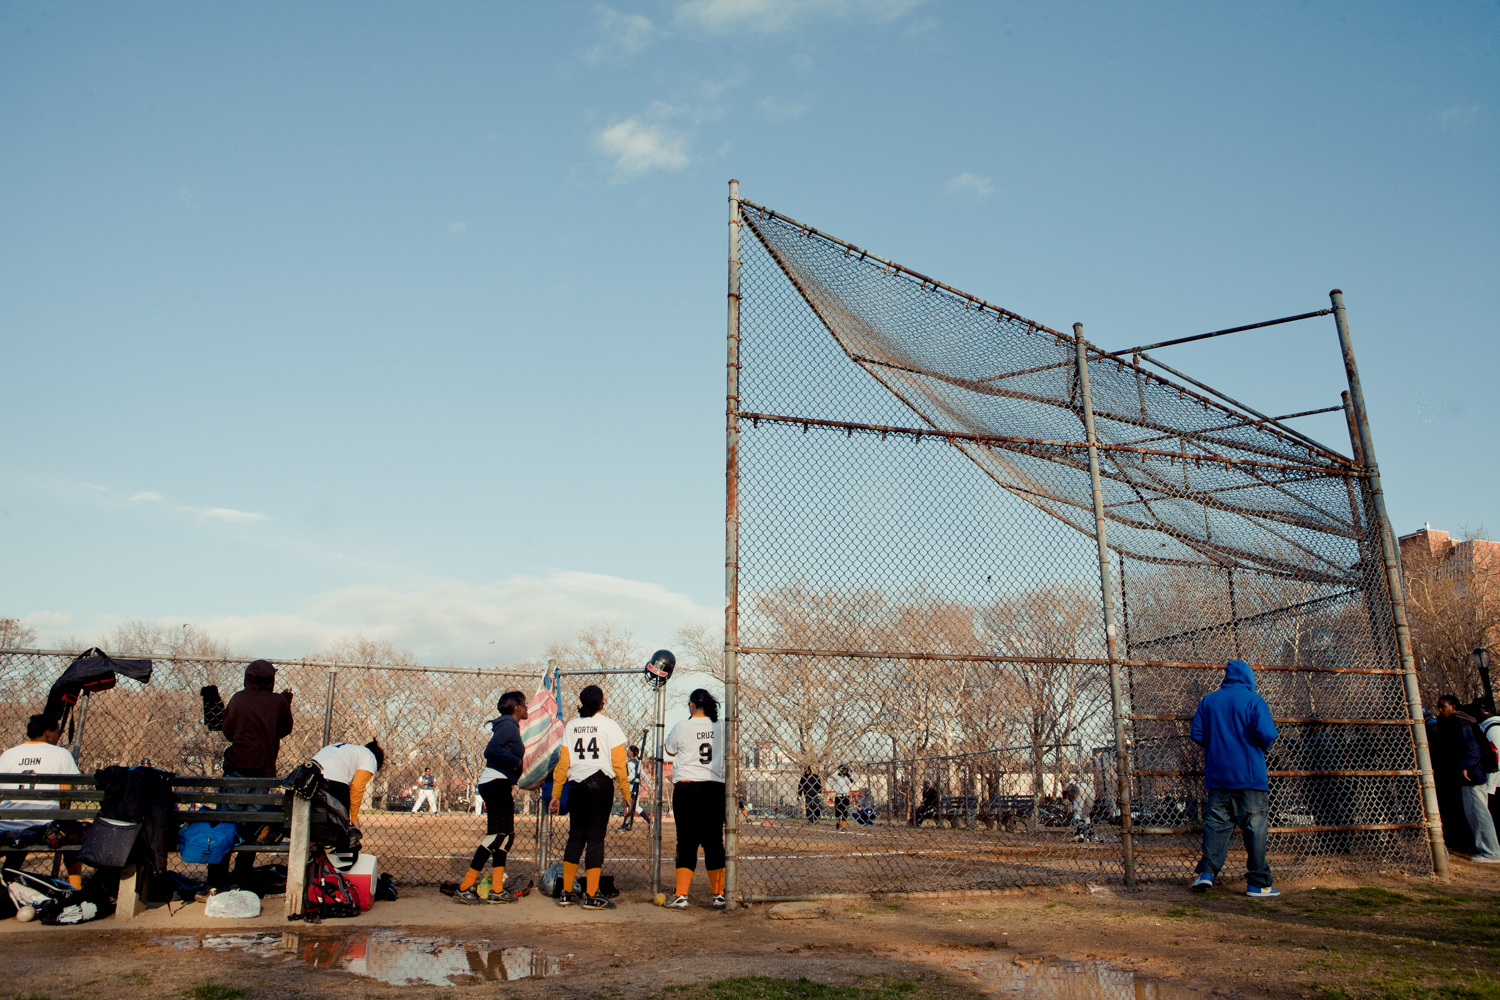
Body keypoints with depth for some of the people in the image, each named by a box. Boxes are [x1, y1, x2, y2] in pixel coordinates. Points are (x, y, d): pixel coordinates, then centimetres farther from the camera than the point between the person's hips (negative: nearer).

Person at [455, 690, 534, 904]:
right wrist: (516, 762, -17)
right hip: (497, 783, -11)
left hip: (500, 785, 11)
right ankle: (464, 888, -12)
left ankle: (497, 889, 13)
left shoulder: (509, 726, 20)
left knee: (505, 835, 11)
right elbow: (492, 749, -23)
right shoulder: (508, 725, -10)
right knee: (497, 835, -12)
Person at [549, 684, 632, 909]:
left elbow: (563, 762, 7)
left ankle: (566, 893, 15)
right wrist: (626, 792, 0)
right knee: (596, 836, -2)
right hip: (601, 783, -4)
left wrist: (556, 794, 12)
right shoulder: (609, 724, -2)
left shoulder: (571, 725, 9)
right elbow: (618, 762, -5)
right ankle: (591, 896, -3)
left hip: (576, 785, 4)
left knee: (575, 836, 12)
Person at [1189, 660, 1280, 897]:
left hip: (1217, 777, 4)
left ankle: (1206, 872, -2)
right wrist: (1262, 747, 6)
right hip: (1251, 777, -4)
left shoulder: (1207, 701, 8)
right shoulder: (1254, 701, -5)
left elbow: (1196, 734, 4)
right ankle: (1258, 883, 5)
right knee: (1255, 828, 2)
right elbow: (1267, 734, -15)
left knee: (1216, 823, 8)